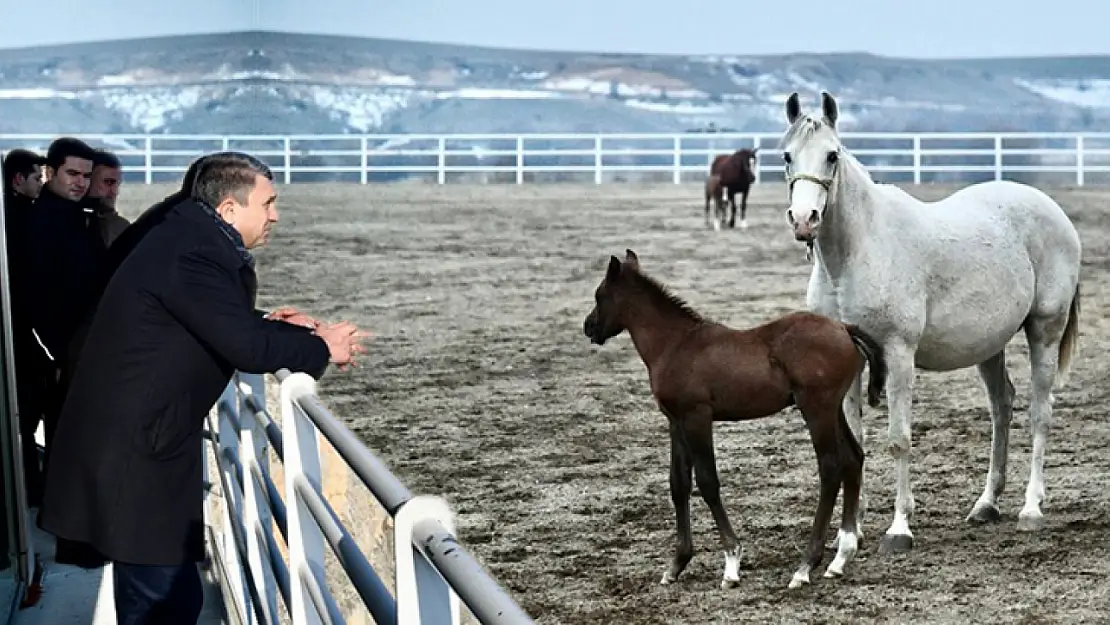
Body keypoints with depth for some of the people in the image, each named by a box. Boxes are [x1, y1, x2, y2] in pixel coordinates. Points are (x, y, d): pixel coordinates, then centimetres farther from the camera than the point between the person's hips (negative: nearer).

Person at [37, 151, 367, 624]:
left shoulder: (194, 239, 11)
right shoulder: (192, 254, -21)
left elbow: (232, 324, 22)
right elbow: (246, 346, -24)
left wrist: (296, 333, 9)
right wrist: (321, 349, -9)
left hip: (136, 436, 11)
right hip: (134, 452, -11)